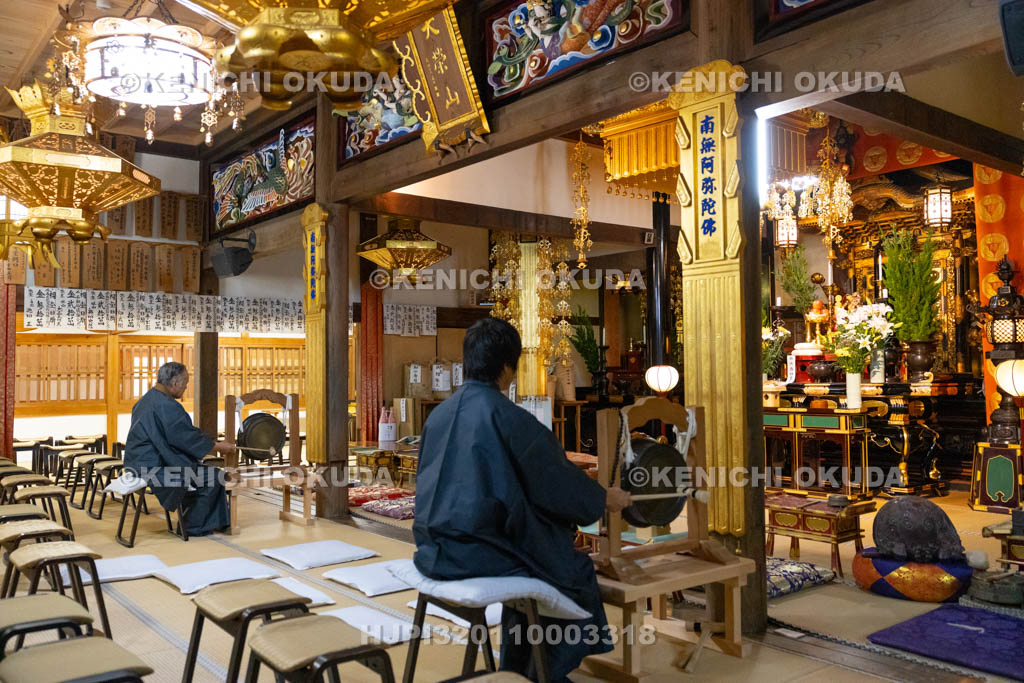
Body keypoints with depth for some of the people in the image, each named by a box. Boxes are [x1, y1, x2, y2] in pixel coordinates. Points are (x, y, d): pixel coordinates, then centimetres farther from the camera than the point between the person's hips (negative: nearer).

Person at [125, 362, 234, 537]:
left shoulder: (145, 401, 13)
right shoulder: (166, 406, -20)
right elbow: (187, 437, -17)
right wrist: (218, 447, -4)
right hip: (154, 467, -11)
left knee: (200, 468, 18)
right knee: (212, 476, -7)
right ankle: (193, 527, 5)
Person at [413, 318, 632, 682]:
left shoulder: (440, 413, 6)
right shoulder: (507, 416, -15)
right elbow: (555, 479, -8)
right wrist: (605, 498, 11)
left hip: (435, 549, 8)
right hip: (477, 552, -7)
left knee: (534, 554, 30)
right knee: (575, 571, 16)